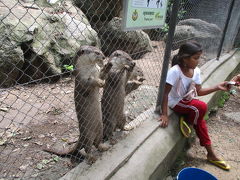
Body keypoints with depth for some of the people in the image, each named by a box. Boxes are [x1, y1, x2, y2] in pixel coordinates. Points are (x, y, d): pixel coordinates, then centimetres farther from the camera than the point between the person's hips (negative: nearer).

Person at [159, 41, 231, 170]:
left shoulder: (196, 71, -6)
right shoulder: (175, 71, -28)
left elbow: (198, 92, 1)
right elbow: (165, 93, -26)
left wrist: (217, 88, -11)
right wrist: (164, 114, -28)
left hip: (188, 101, 7)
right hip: (176, 102, -7)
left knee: (199, 120, 3)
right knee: (202, 107, -26)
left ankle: (211, 154, 21)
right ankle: (187, 123, 4)